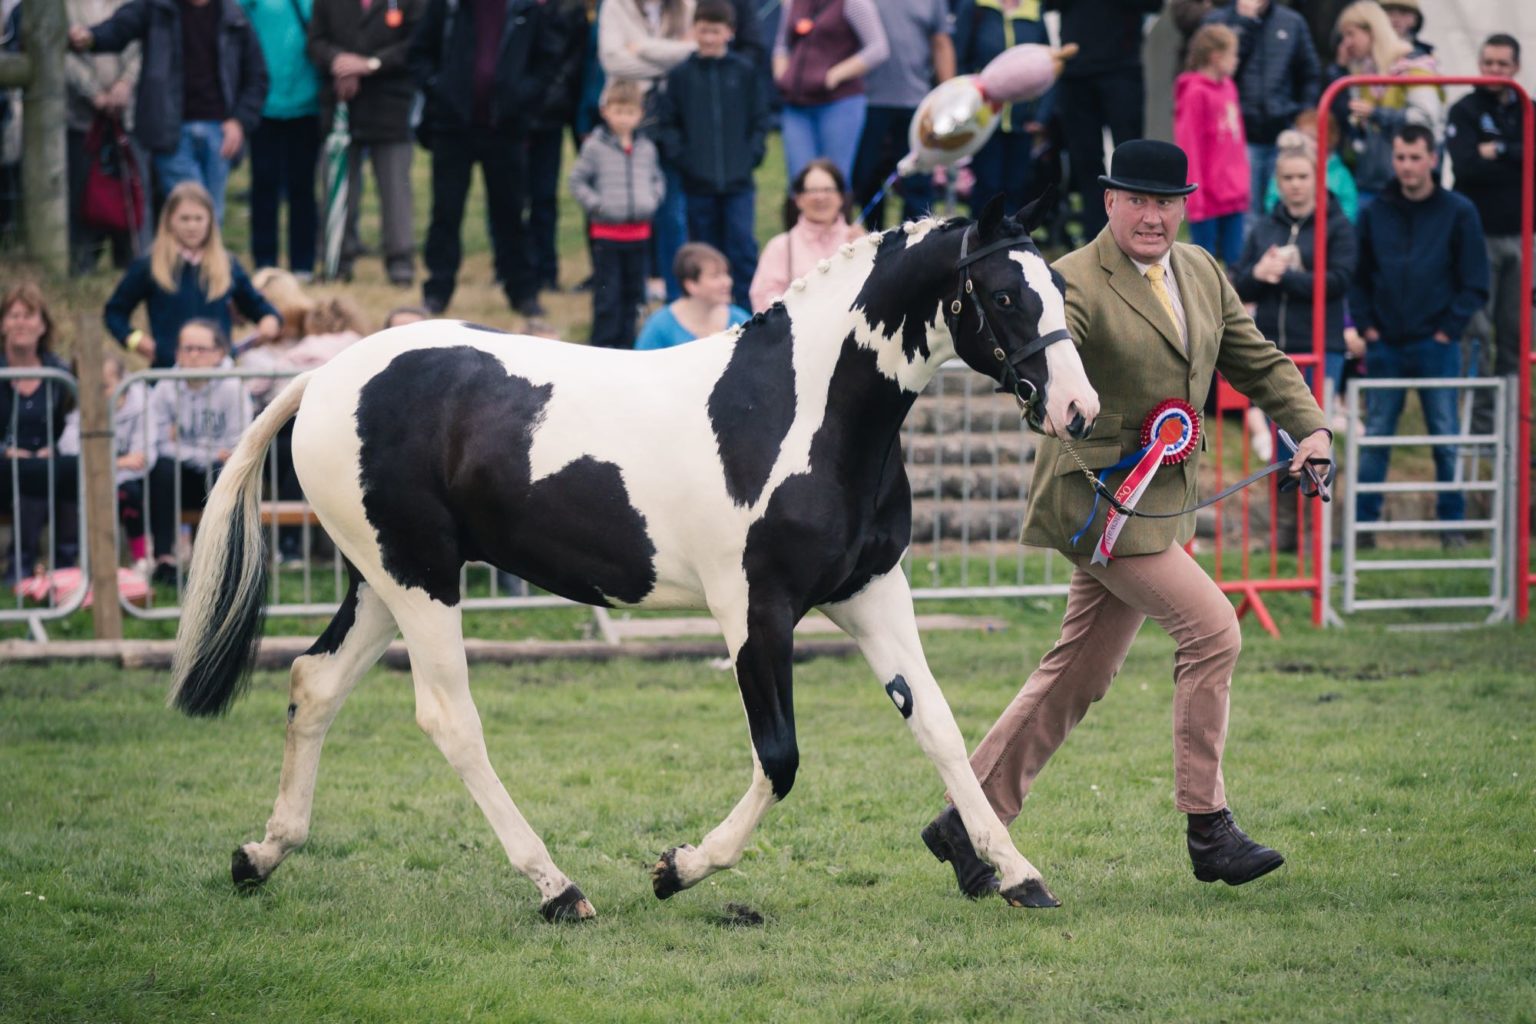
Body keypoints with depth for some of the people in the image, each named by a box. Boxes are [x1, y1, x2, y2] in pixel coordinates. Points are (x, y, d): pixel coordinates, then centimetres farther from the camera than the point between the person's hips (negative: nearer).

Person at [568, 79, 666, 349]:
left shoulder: (646, 149, 7)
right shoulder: (595, 147, -6)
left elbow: (658, 180, 19)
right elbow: (578, 181, -2)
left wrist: (652, 200, 1)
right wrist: (597, 205, -14)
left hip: (638, 232, 4)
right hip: (606, 232, -4)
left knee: (633, 292, 12)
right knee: (607, 296, -4)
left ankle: (626, 344, 22)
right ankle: (603, 345, 2)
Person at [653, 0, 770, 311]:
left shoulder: (744, 72, 4)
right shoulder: (681, 75, 4)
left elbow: (760, 119, 7)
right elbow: (666, 122, 4)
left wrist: (752, 154, -5)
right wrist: (679, 156, -8)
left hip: (739, 180, -1)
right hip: (697, 182, 1)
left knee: (743, 247, -10)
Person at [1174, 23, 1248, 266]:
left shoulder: (1228, 88, 10)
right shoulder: (1195, 93, -13)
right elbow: (1189, 148, -14)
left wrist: (1242, 184, 15)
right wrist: (1195, 197, -15)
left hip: (1232, 197, 7)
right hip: (1208, 199, -7)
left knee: (1235, 262, 9)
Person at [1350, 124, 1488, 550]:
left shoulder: (1458, 212, 0)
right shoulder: (1374, 214, 7)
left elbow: (1474, 283, 1)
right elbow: (1358, 278, 12)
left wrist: (1449, 329, -6)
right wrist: (1366, 326, 1)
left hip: (1436, 345, -2)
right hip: (1385, 346, 2)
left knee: (1446, 437, 2)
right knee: (1375, 438, 4)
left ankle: (1452, 523, 10)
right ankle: (1362, 524, 9)